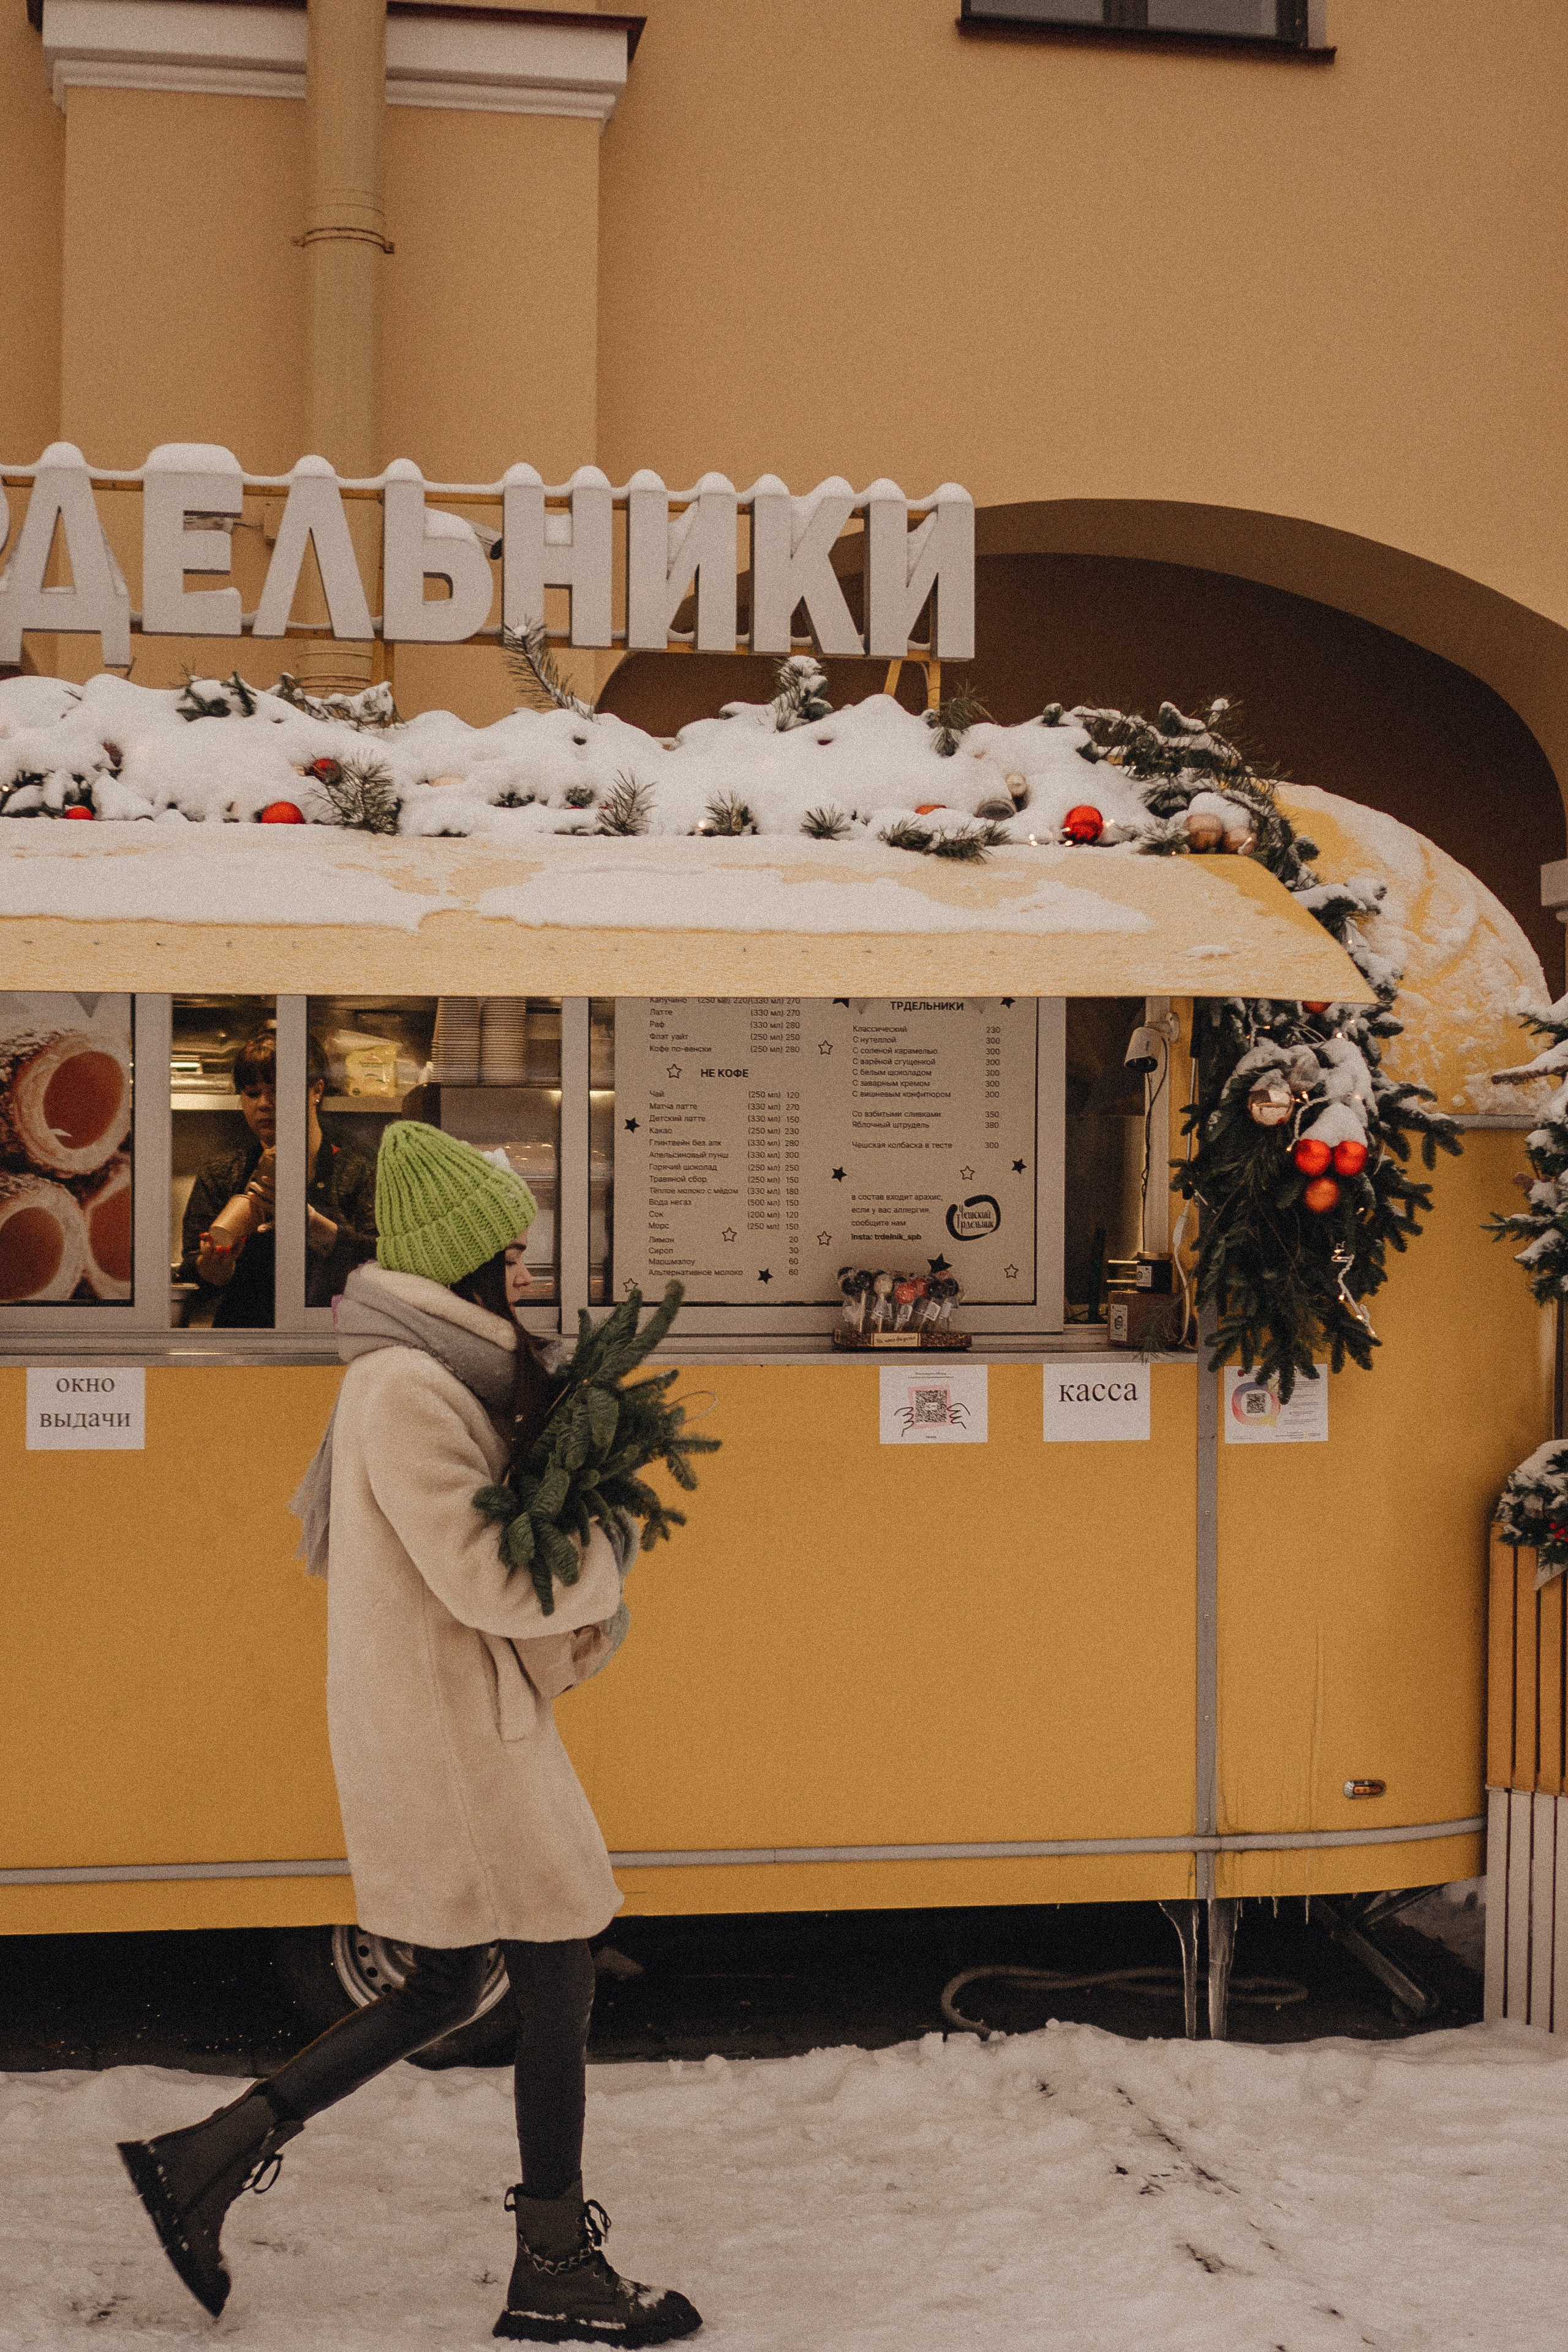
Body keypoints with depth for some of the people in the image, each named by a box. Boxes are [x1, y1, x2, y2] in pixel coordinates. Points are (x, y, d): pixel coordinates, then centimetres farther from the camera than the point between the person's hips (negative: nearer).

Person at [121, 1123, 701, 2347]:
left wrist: (575, 1607, 1)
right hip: (452, 1729, -10)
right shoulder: (410, 1390, -20)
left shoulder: (429, 1375, 12)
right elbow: (485, 1579, -23)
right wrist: (598, 1562, -7)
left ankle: (209, 2154, 22)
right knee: (560, 1971, 1)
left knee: (447, 1988, 17)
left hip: (455, 1719, 10)